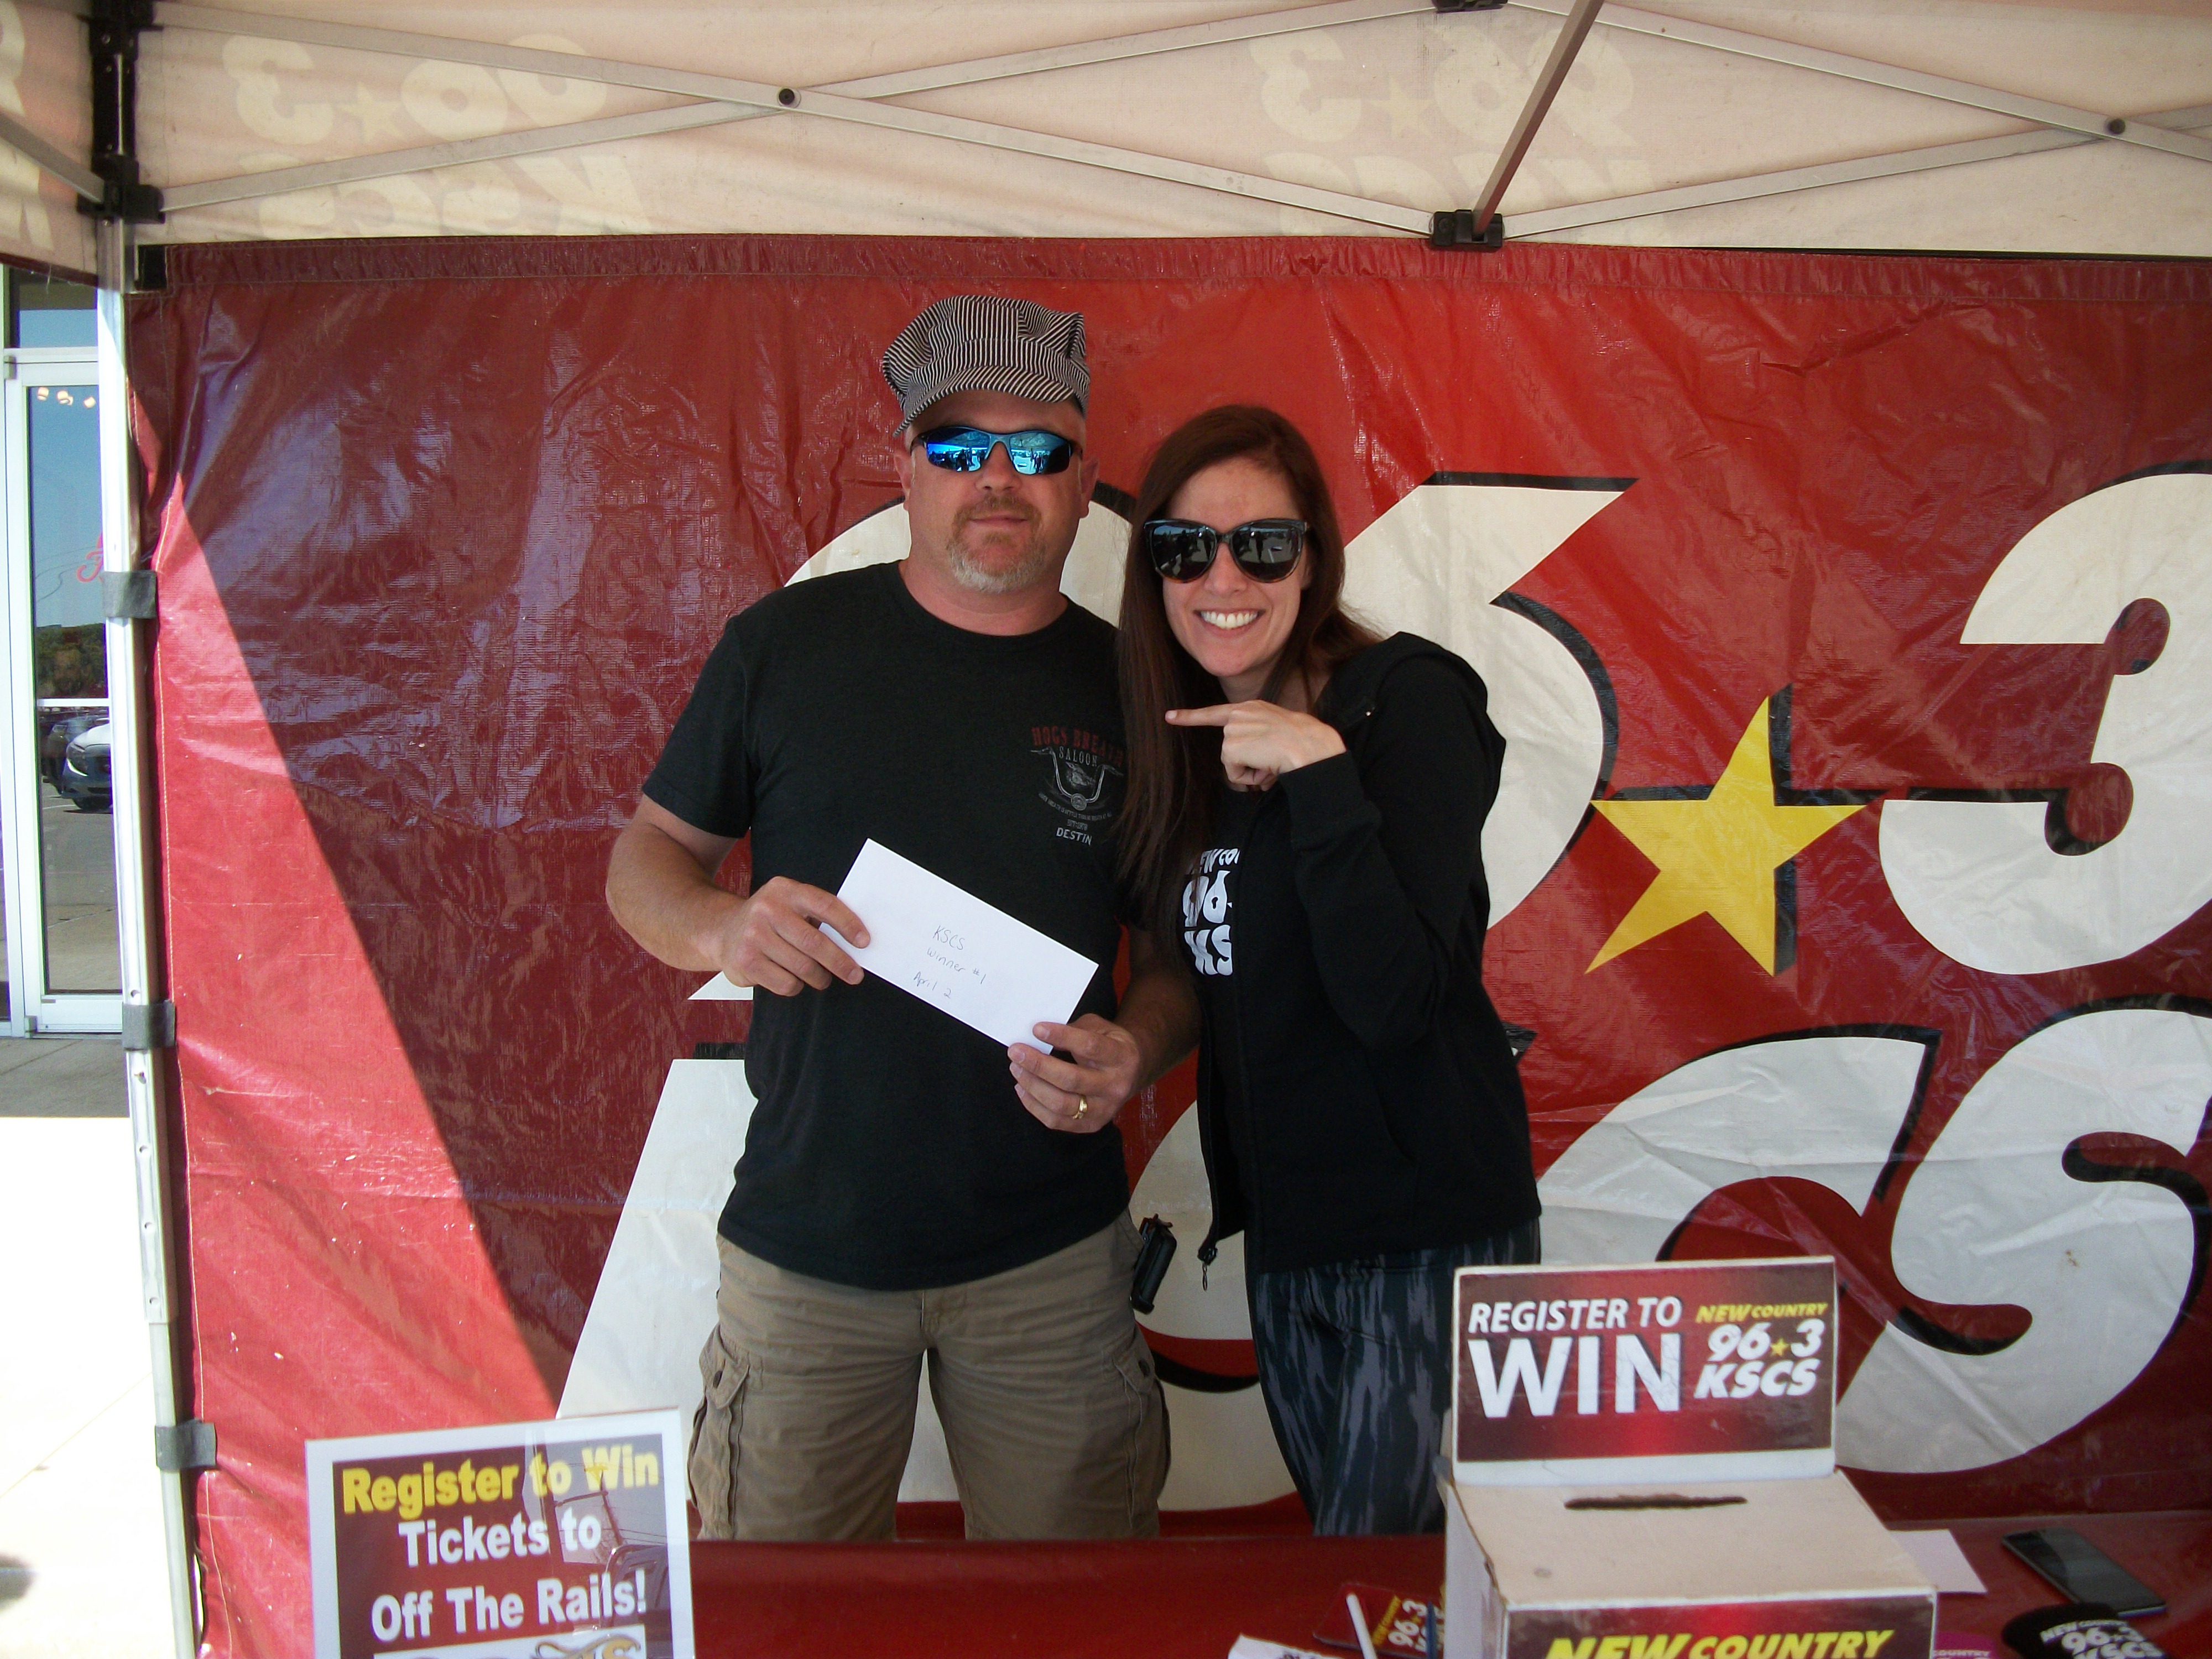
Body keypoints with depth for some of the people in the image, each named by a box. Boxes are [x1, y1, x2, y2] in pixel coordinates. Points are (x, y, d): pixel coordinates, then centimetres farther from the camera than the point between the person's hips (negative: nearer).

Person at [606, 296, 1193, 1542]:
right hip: (808, 1242, 0)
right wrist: (721, 930, -15)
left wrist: (1137, 1052, -13)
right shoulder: (789, 644, -1)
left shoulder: (1129, 687, 2)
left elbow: (1176, 950, 8)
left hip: (1054, 1256, 1)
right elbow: (648, 856, 6)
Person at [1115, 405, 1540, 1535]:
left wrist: (1319, 772, -28)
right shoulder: (1191, 741, 5)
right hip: (1284, 1230, 7)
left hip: (1430, 1230, -7)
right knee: (1343, 1544, 22)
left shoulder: (1406, 700, -14)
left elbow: (1395, 1002, -26)